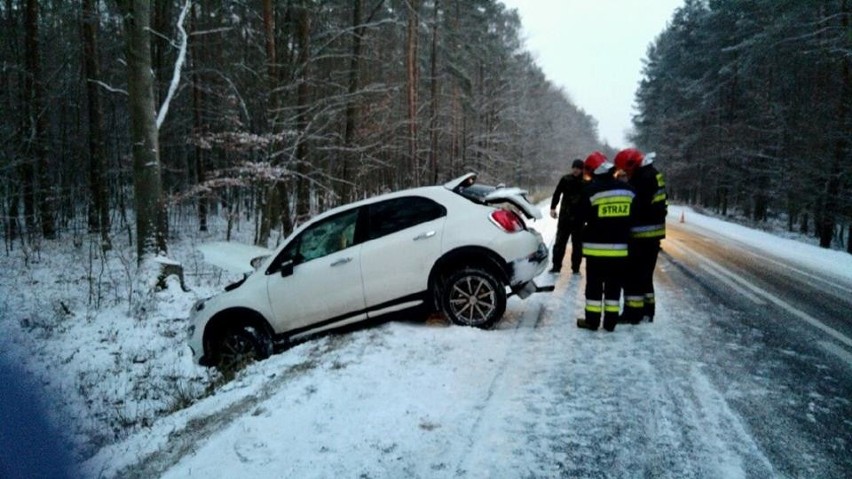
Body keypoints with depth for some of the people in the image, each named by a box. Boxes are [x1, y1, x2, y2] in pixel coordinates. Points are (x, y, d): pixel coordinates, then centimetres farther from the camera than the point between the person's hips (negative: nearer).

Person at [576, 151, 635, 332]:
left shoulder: (591, 190, -13)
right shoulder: (628, 189, 3)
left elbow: (581, 217, -5)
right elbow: (633, 216, 11)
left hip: (596, 246, -4)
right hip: (620, 247, 4)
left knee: (594, 284, 5)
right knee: (614, 285, 11)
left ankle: (592, 320, 9)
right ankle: (610, 321, 14)